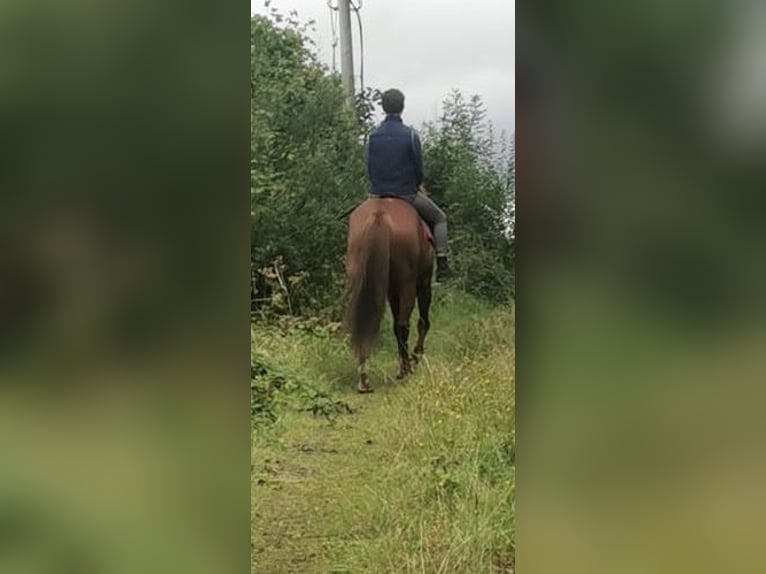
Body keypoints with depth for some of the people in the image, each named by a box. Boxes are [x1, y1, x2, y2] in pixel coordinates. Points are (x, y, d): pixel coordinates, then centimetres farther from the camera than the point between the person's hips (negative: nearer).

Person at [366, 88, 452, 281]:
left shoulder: (373, 136, -1)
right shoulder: (411, 135, -12)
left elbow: (369, 168, 3)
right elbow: (418, 166, -6)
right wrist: (418, 184, 14)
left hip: (379, 193, 4)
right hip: (408, 193, -3)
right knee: (439, 218, 16)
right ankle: (442, 264, 9)